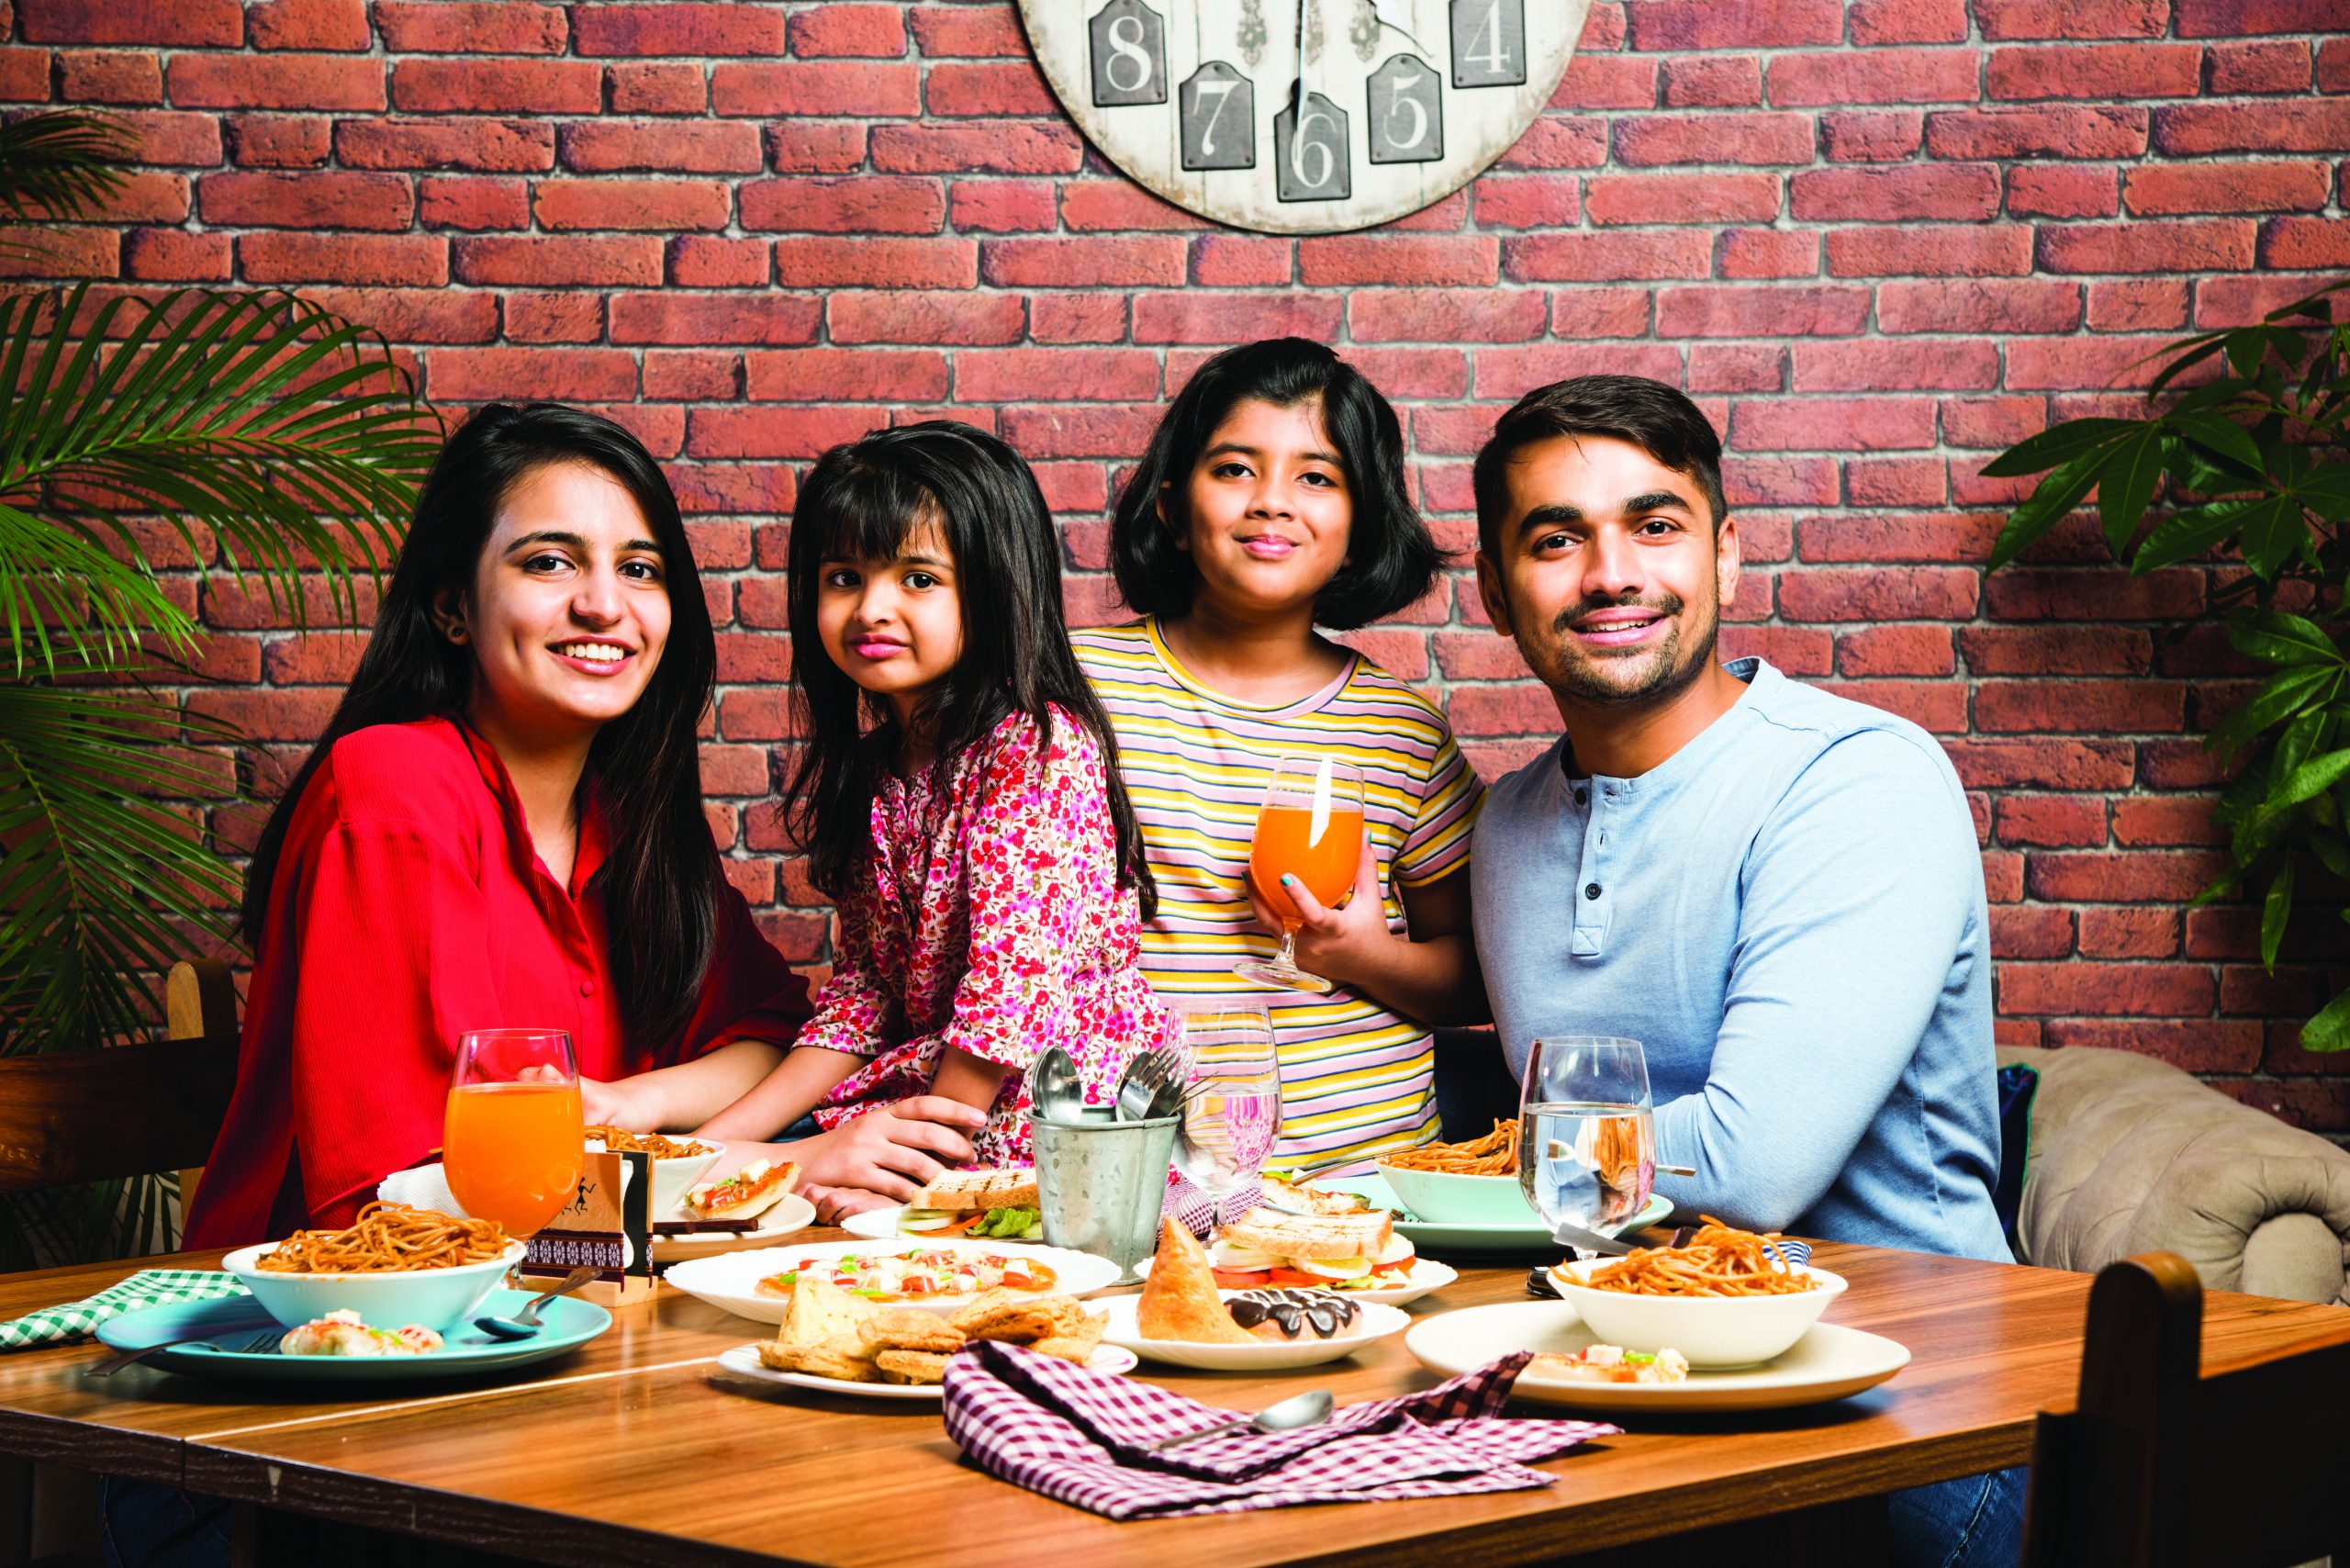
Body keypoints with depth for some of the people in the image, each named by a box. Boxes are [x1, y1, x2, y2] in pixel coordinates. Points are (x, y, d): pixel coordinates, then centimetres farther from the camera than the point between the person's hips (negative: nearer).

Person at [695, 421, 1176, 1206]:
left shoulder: (1039, 750, -14)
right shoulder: (872, 770, 11)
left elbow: (1016, 978, -19)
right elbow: (863, 992, 11)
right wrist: (716, 1142, 2)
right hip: (931, 1083, 7)